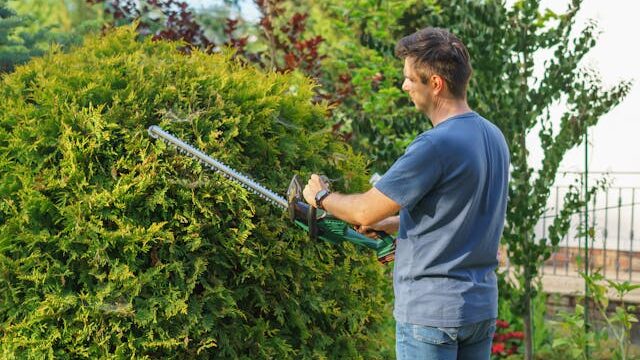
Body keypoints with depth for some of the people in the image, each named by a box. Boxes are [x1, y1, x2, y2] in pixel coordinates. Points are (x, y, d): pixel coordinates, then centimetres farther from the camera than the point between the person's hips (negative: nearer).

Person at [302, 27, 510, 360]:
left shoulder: (436, 145, -21)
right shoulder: (494, 138, 6)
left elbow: (367, 210, -14)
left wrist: (321, 197, 5)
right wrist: (388, 225, 15)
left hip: (430, 311, -8)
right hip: (482, 307, 8)